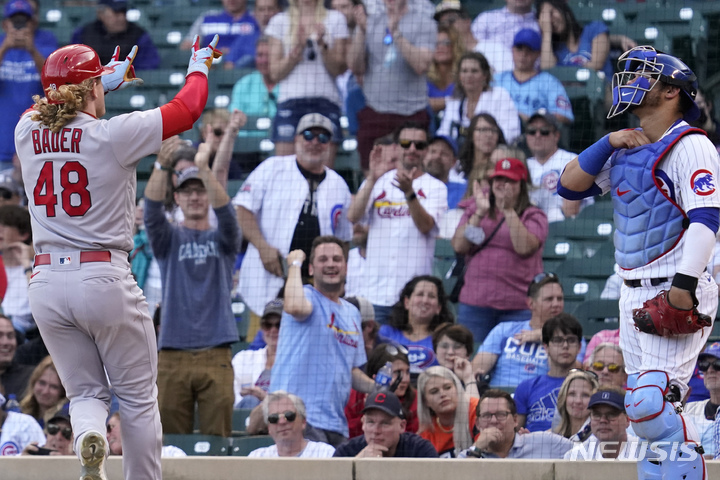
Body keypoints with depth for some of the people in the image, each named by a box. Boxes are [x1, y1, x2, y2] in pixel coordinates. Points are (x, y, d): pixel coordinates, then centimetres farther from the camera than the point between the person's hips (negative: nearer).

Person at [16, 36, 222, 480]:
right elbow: (187, 109, 0)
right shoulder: (113, 135, -10)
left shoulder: (28, 132, 2)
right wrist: (199, 67, 20)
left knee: (86, 392, 11)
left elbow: (56, 108, 28)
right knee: (139, 397, 11)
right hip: (105, 279, -4)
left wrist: (107, 78, 39)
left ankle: (89, 439, -21)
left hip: (46, 283, 4)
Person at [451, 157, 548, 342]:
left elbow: (524, 247, -12)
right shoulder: (474, 210, 15)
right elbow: (459, 246, 2)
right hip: (475, 304, 3)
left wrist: (509, 211, -16)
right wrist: (479, 214, -7)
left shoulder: (533, 216, 6)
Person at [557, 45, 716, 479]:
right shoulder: (626, 149, 16)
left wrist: (684, 286, -28)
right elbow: (570, 186, 15)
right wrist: (609, 143, 0)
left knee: (652, 404, -20)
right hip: (635, 295, 9)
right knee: (644, 407, 8)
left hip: (680, 295, -9)